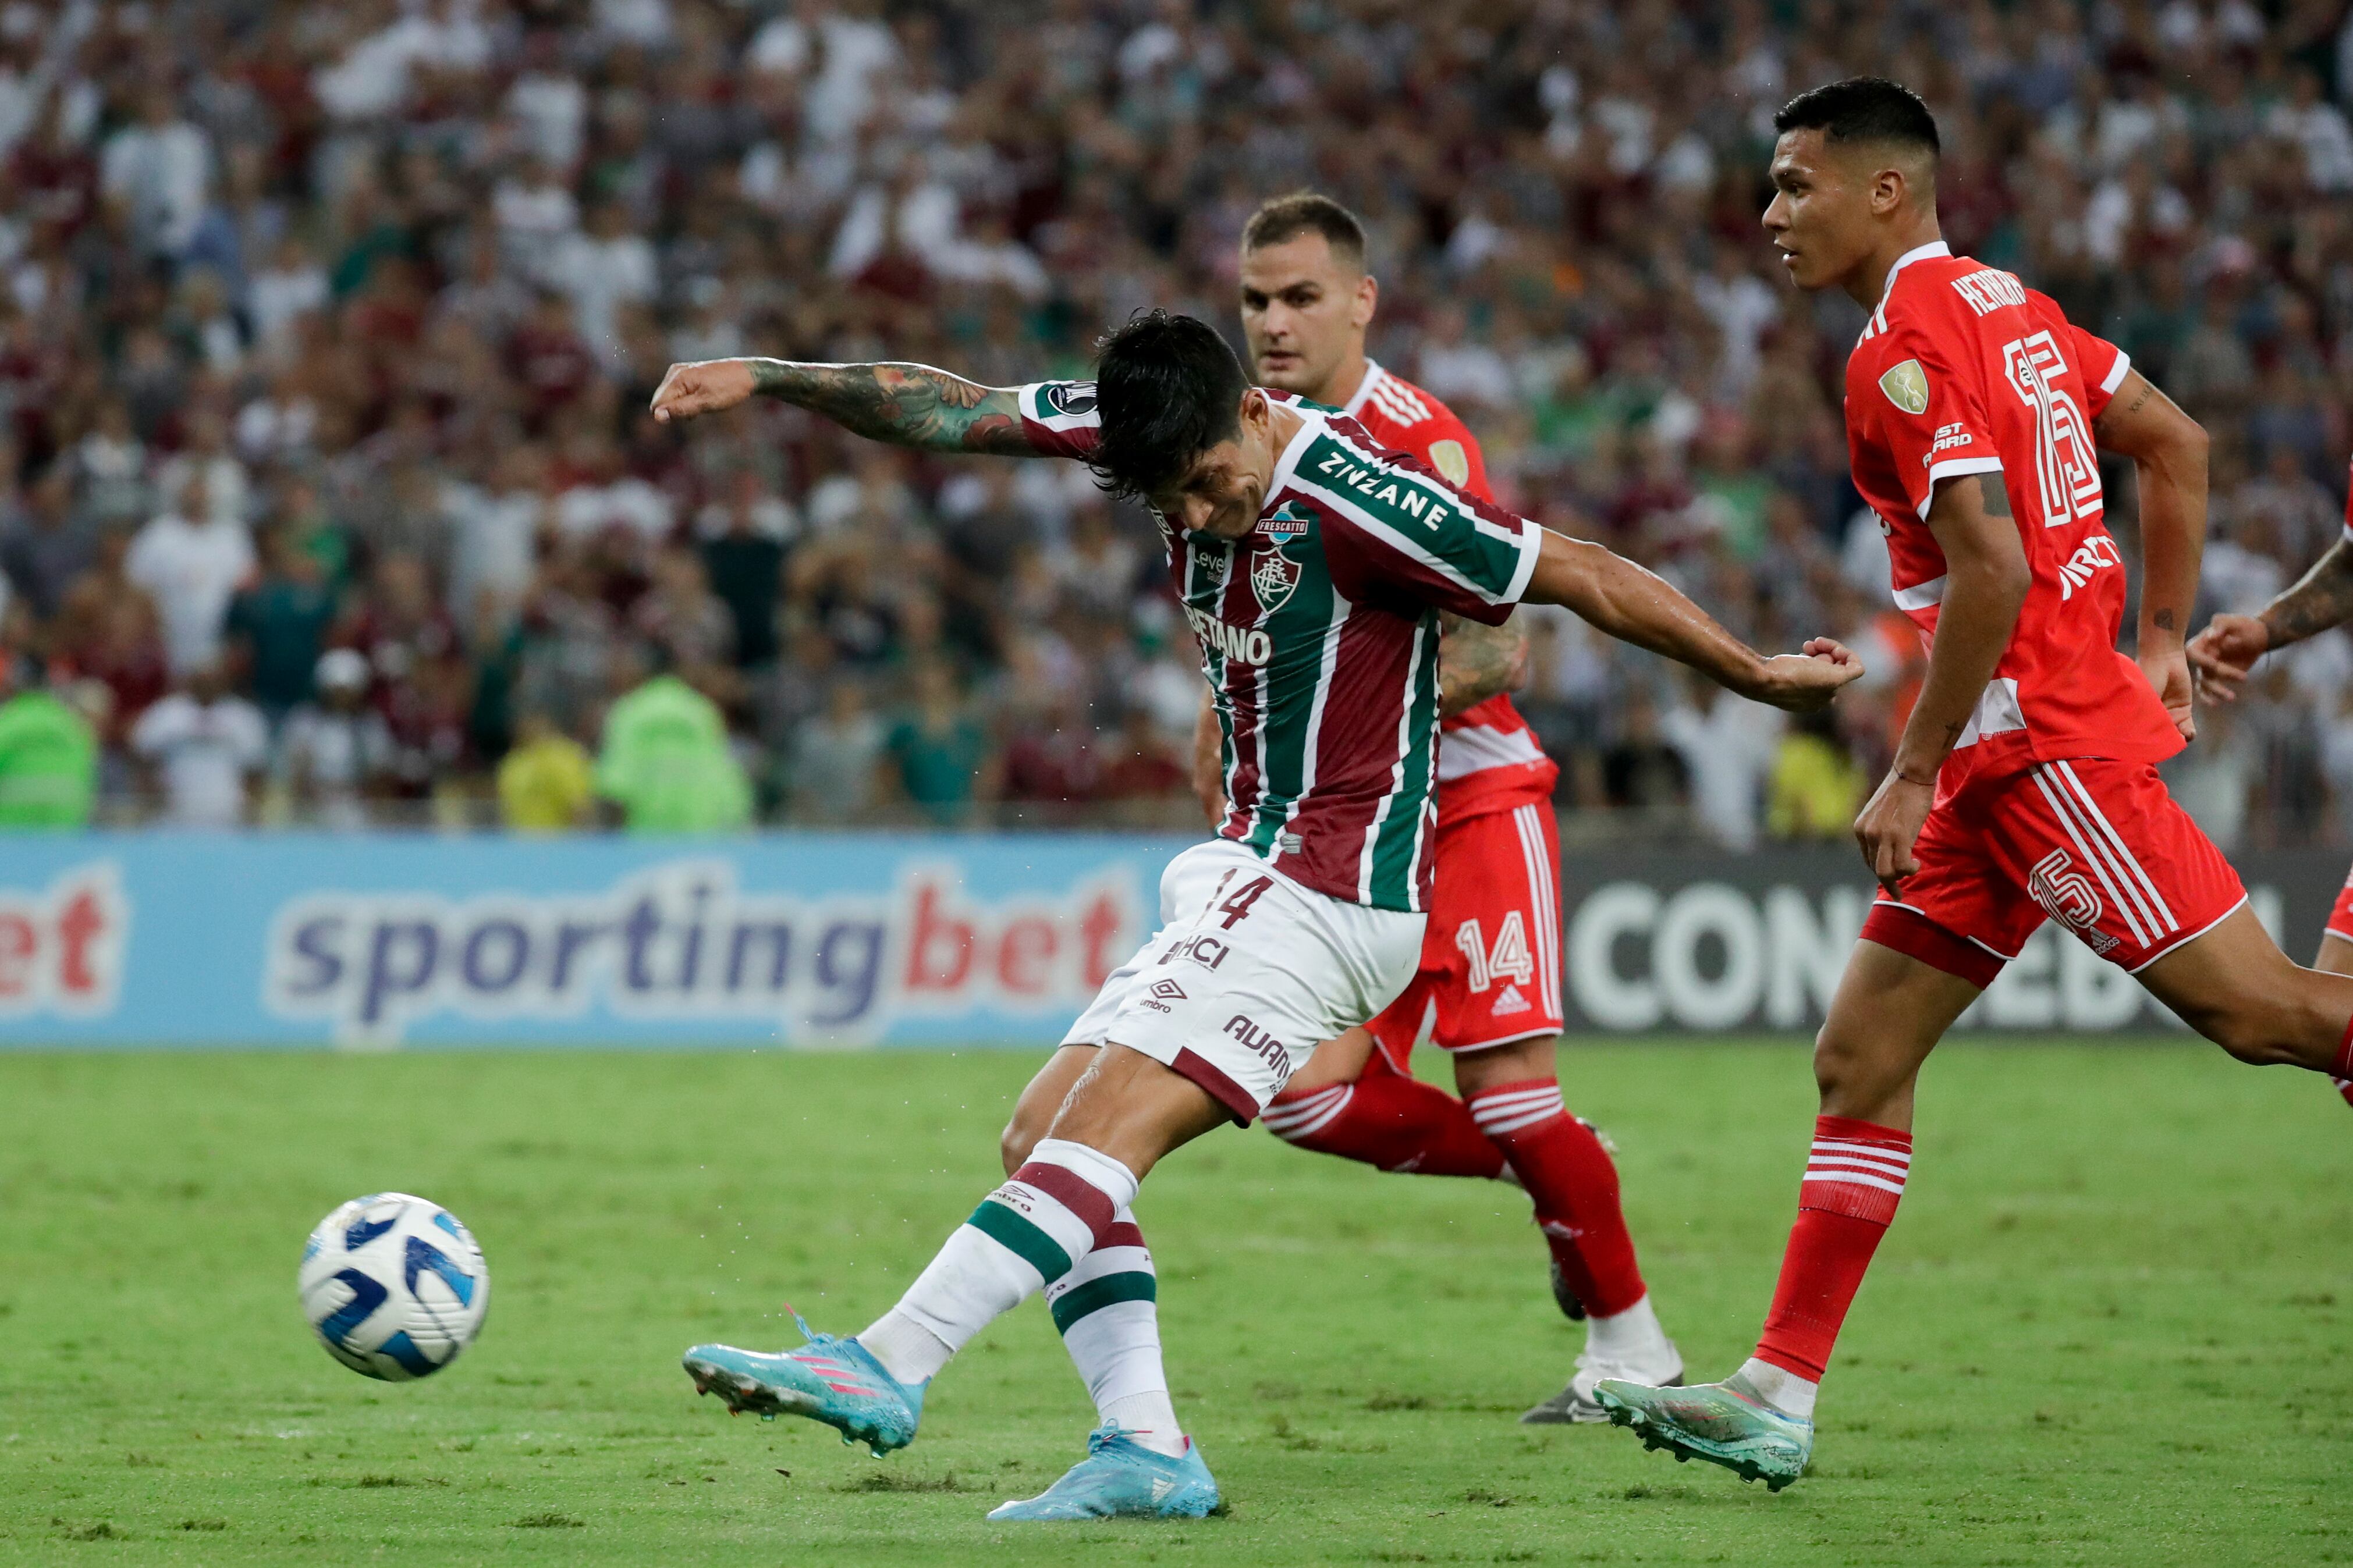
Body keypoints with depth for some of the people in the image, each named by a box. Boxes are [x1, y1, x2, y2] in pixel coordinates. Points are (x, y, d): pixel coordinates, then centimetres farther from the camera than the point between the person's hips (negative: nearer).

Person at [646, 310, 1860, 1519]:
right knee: (1048, 1138, -2)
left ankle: (888, 1369, -27)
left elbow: (1591, 581, -9)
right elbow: (942, 412, 8)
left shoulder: (1354, 502, -18)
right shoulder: (1156, 432, 2)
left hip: (1329, 887, -9)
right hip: (1248, 873, 9)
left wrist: (1760, 677, 0)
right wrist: (762, 378, 1)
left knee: (1107, 1129, -20)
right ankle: (1145, 1447, -10)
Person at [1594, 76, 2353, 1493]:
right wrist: (2160, 639, 20)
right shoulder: (2005, 306, 14)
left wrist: (1915, 774, -17)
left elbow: (1993, 570, -23)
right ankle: (1777, 1400, 4)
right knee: (1862, 1063, 6)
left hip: (2039, 742, -10)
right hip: (2012, 766, 10)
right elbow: (2177, 444, 19)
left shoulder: (1906, 347, -14)